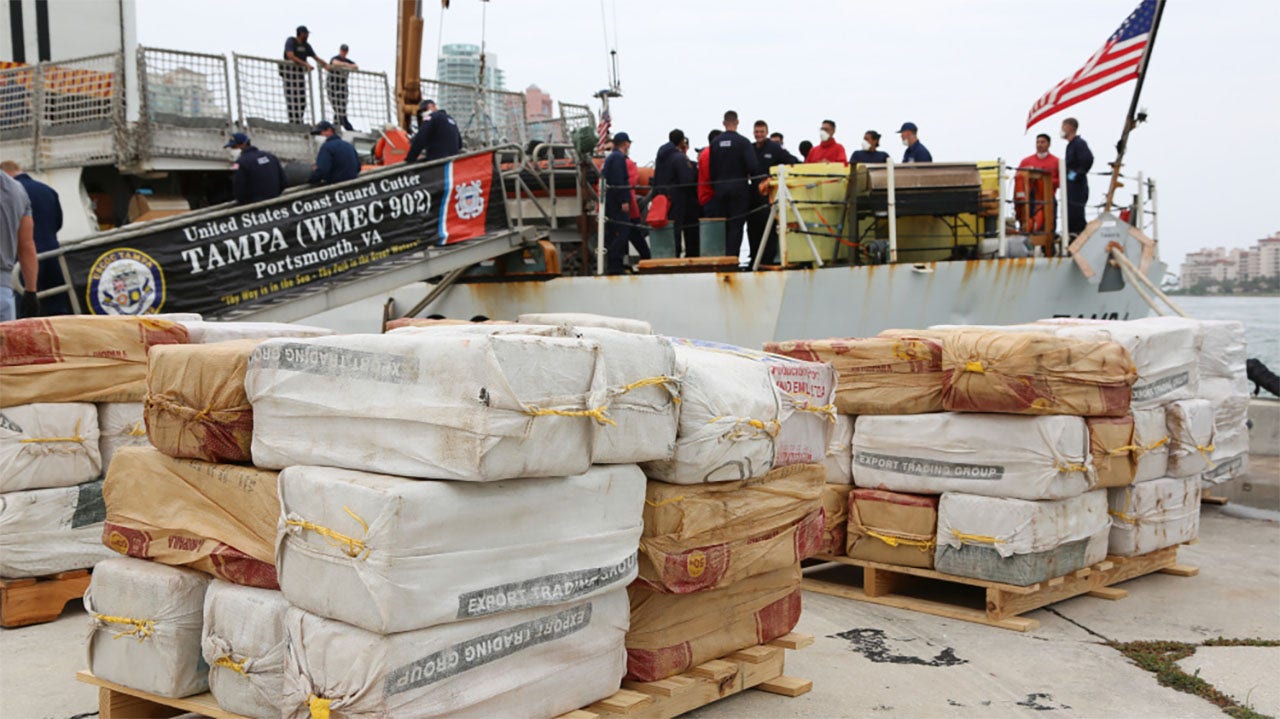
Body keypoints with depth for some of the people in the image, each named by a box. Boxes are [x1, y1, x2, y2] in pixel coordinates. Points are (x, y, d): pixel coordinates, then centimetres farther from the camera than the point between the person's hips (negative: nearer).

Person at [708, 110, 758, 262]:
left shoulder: (715, 143, 3)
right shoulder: (743, 142, -9)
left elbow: (711, 169, 4)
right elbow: (752, 166, -15)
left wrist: (715, 185, 14)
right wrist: (751, 176, 6)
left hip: (720, 188, 4)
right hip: (739, 187, -4)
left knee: (723, 225, 11)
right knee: (736, 224, -2)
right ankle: (732, 256, -8)